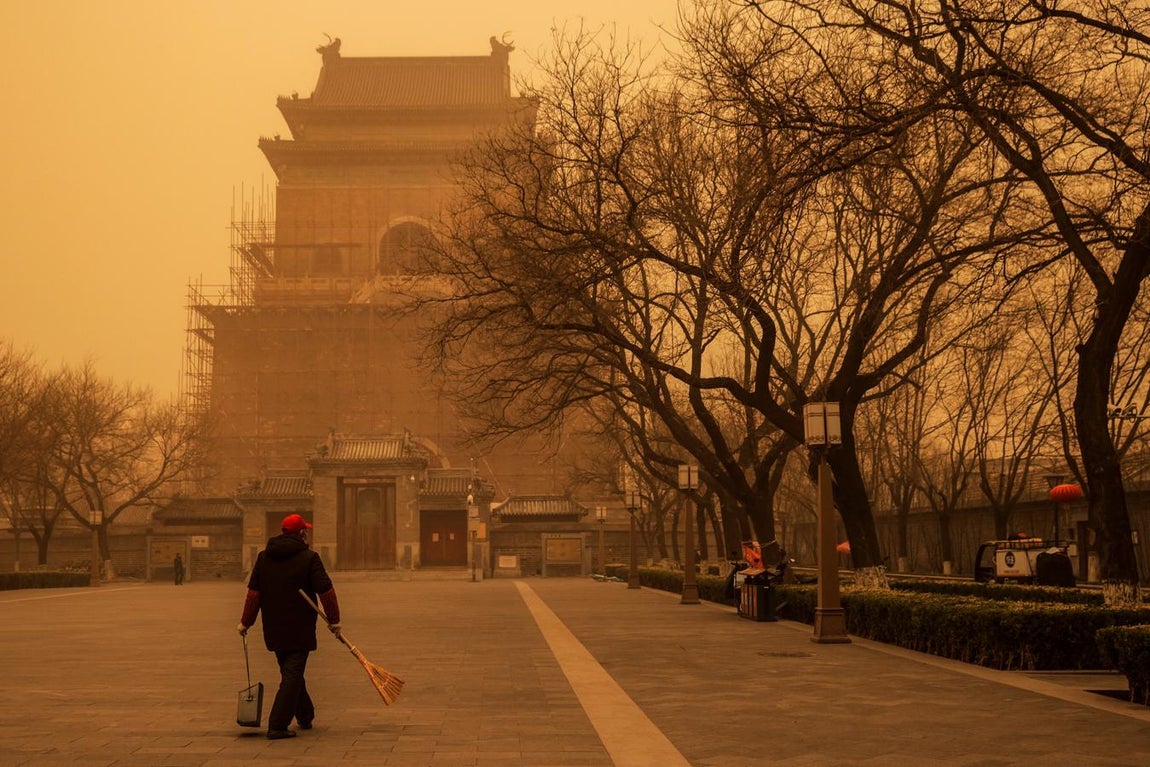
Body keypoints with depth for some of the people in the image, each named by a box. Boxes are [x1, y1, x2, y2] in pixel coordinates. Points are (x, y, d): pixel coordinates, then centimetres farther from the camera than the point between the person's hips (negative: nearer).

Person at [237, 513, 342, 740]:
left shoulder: (264, 557, 5)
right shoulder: (309, 558, -9)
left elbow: (254, 593, 5)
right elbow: (326, 591, -11)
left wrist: (246, 622, 11)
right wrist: (333, 620, -1)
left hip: (273, 629, 6)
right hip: (300, 630, -6)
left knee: (291, 673, 19)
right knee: (292, 675, -3)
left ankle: (305, 717, 33)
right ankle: (277, 726, -9)